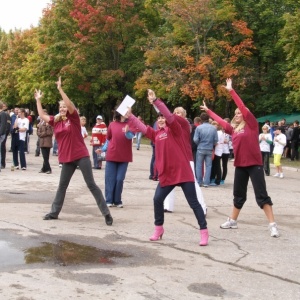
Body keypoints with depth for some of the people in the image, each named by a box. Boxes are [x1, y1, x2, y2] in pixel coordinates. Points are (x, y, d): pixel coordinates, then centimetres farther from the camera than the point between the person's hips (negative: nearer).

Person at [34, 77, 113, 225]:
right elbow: (42, 115, 17)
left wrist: (60, 89, -25)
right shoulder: (56, 121, 9)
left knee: (91, 184, -6)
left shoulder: (74, 119, -6)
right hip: (67, 159, 5)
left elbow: (70, 105, -22)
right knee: (62, 186, 13)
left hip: (81, 156, -5)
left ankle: (106, 213, -3)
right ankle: (54, 212, 24)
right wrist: (38, 100, 16)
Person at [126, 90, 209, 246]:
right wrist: (130, 116, 18)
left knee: (193, 203, -3)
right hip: (166, 175, 6)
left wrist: (155, 101, -25)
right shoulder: (156, 134, 13)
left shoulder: (174, 129, -4)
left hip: (183, 173, -6)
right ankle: (158, 229, 21)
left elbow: (169, 115, -19)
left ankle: (204, 232, 3)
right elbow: (142, 127, 19)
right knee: (157, 200, 3)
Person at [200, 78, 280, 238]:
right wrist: (208, 110, 30)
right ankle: (233, 220, 29)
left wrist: (231, 91, -15)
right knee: (238, 194, 17)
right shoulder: (233, 129, 10)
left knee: (261, 194, -7)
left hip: (254, 164, -6)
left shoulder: (251, 125, -5)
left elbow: (243, 107, -14)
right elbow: (220, 121, 23)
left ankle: (272, 225, -4)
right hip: (240, 165, 6)